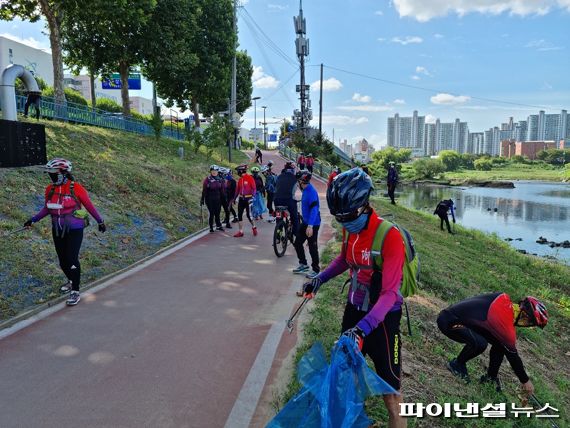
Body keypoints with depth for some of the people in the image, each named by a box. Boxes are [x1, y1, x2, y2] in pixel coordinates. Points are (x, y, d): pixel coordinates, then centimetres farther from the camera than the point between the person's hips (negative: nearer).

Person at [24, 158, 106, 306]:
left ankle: (75, 292, 1)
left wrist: (100, 221, 3)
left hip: (74, 230, -6)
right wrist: (33, 220, 12)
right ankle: (71, 281, 39)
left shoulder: (76, 188, -13)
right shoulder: (50, 189, 3)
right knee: (62, 260, 13)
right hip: (57, 231, 6)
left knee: (72, 259, -8)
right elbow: (47, 208, 17)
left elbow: (89, 205, -4)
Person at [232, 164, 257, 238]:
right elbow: (237, 190, 18)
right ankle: (241, 232, 7)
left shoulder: (250, 178, -10)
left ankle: (254, 227, 22)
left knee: (249, 215, -5)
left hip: (248, 199, -7)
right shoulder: (240, 179, 11)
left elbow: (254, 188, -11)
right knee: (239, 215, 2)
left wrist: (252, 197, -19)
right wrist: (234, 198, 20)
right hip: (241, 199, 7)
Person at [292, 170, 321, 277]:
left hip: (313, 224, -9)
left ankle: (315, 270, 13)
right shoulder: (305, 190, 8)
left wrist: (310, 226, -31)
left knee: (312, 247, 0)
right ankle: (303, 264, 28)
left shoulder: (311, 191, -21)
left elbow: (314, 209, -27)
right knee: (298, 242, 14)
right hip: (306, 222, 9)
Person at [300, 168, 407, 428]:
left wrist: (361, 329, -36)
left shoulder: (389, 236, -26)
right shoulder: (350, 229, -4)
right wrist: (319, 279, 4)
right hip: (354, 309, 7)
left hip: (382, 317, -7)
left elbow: (390, 293, -29)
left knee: (389, 387, 2)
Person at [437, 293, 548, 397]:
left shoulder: (504, 298, -6)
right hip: (448, 321, -9)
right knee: (479, 343, -31)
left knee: (500, 342, 4)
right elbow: (512, 355, -12)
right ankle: (456, 364, -3)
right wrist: (525, 381, 3)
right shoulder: (505, 325, -26)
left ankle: (491, 376, 20)